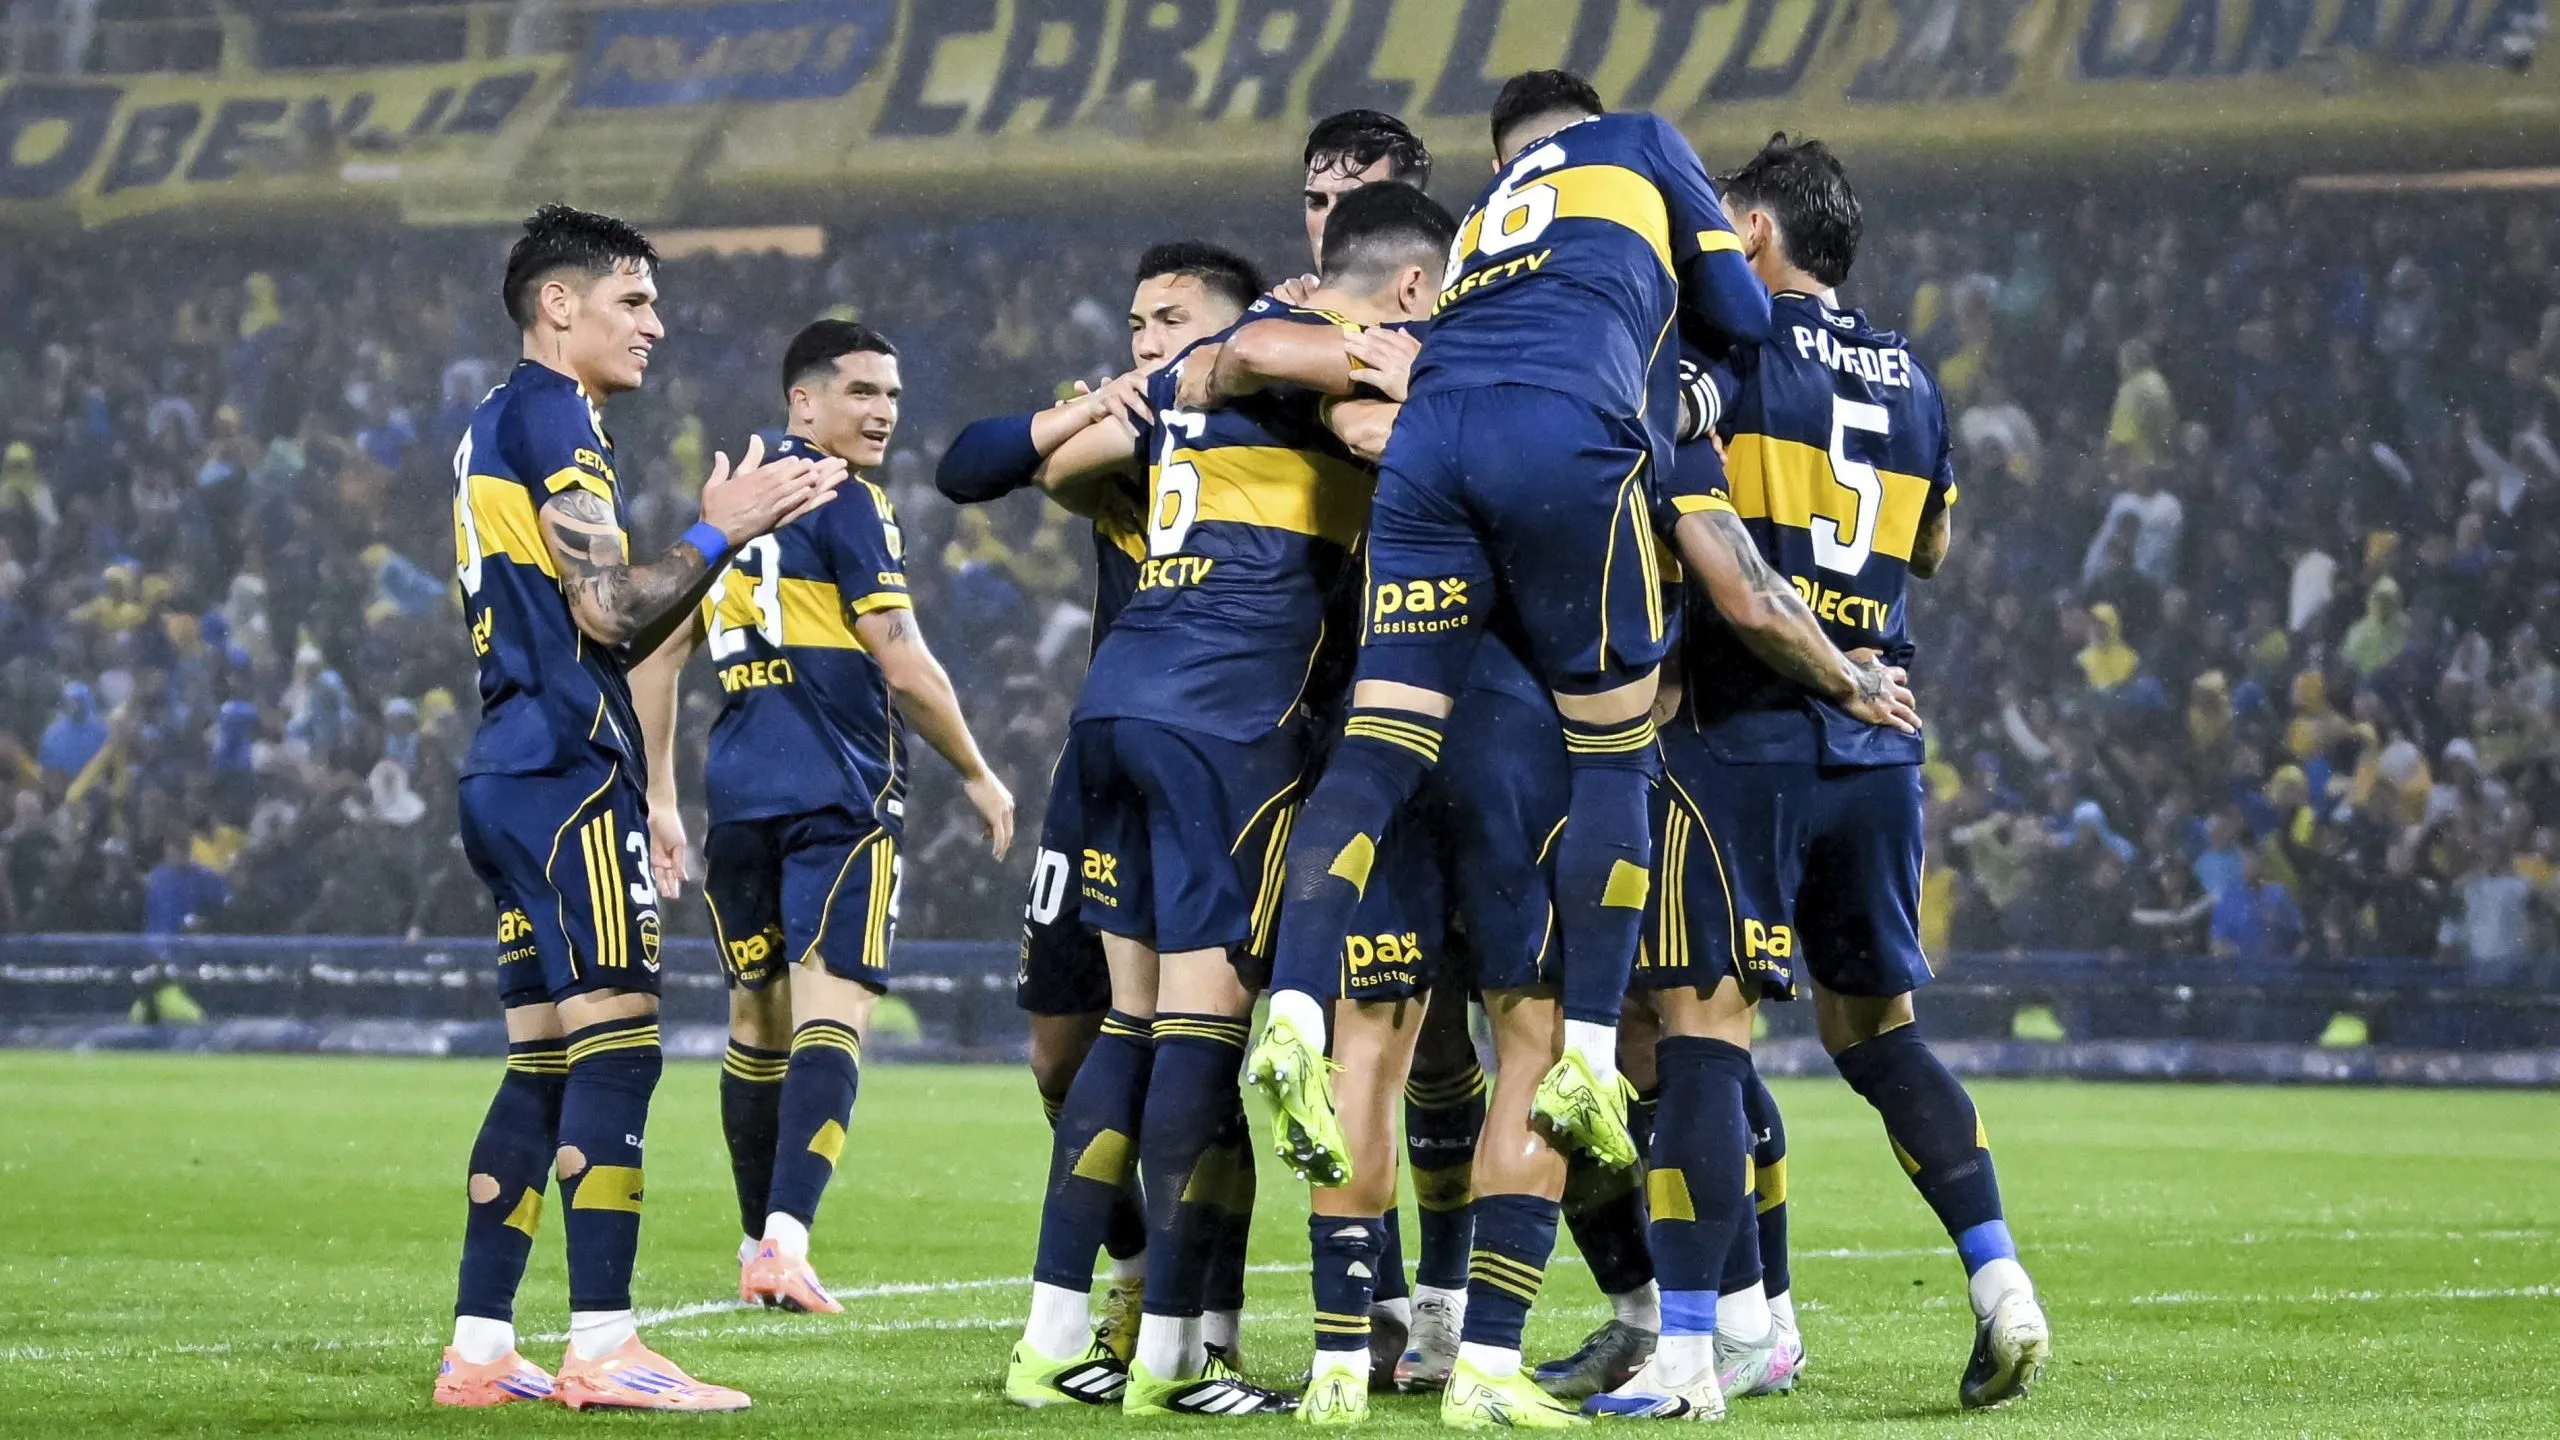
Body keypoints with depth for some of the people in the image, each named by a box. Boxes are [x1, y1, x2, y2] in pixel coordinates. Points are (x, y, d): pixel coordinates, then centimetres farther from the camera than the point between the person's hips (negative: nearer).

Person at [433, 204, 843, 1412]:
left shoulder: (500, 424, 22)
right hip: (569, 772, -10)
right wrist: (718, 532, -7)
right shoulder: (550, 414, -8)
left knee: (544, 1062, 10)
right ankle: (603, 1348, -14)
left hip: (512, 772, 10)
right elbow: (610, 611, -15)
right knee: (616, 1044, -11)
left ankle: (478, 1349, 9)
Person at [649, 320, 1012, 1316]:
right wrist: (978, 774, 3)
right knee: (831, 1013, -12)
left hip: (739, 786, 7)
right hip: (837, 791, -7)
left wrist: (658, 792, 22)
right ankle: (785, 1240, -27)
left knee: (757, 1020, 15)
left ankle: (760, 1248, 21)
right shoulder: (843, 502, -6)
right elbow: (902, 665, -9)